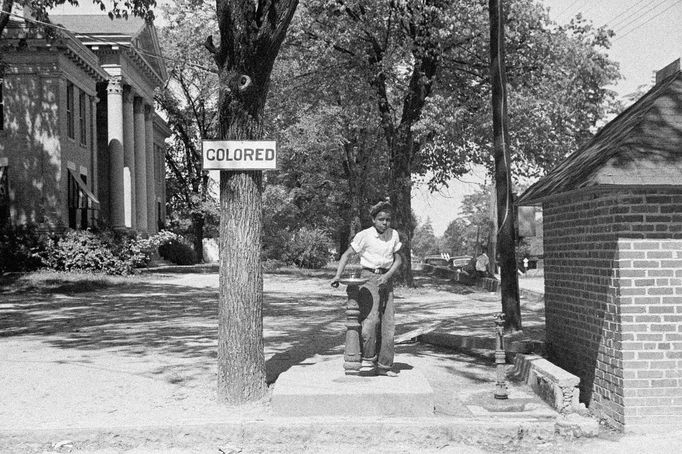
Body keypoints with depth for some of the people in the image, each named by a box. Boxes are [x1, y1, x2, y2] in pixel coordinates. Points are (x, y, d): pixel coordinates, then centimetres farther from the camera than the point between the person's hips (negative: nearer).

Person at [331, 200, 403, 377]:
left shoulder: (394, 235, 7)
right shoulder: (364, 235, -7)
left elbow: (398, 259, 10)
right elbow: (347, 254, -5)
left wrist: (388, 275, -7)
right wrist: (338, 275, -18)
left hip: (386, 279, 5)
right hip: (368, 277, -5)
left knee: (388, 323, 2)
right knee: (370, 319, -21)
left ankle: (384, 365, 10)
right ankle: (368, 360, -9)